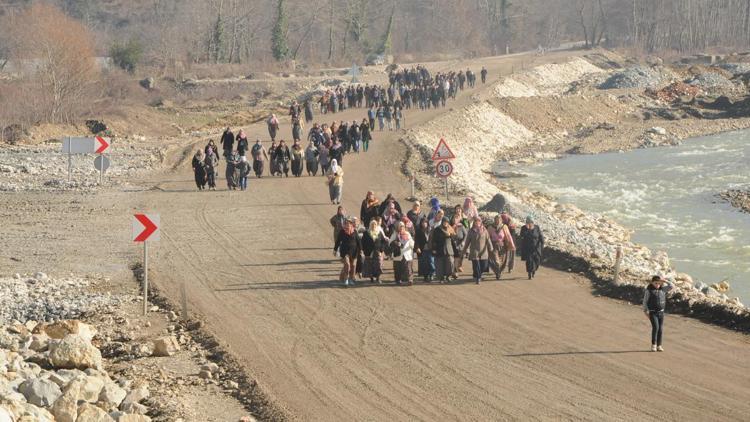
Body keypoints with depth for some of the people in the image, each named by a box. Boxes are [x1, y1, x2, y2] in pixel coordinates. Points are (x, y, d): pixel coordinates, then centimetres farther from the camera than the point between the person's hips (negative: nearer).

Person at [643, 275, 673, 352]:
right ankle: (653, 345, -12)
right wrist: (645, 312, -6)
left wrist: (665, 281, -7)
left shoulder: (662, 289, 6)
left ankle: (659, 346, 9)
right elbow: (645, 302, -2)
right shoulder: (648, 291, -6)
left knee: (660, 329, 2)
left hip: (661, 312, 4)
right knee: (655, 327, -20)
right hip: (653, 313, -4)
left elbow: (671, 286, 5)